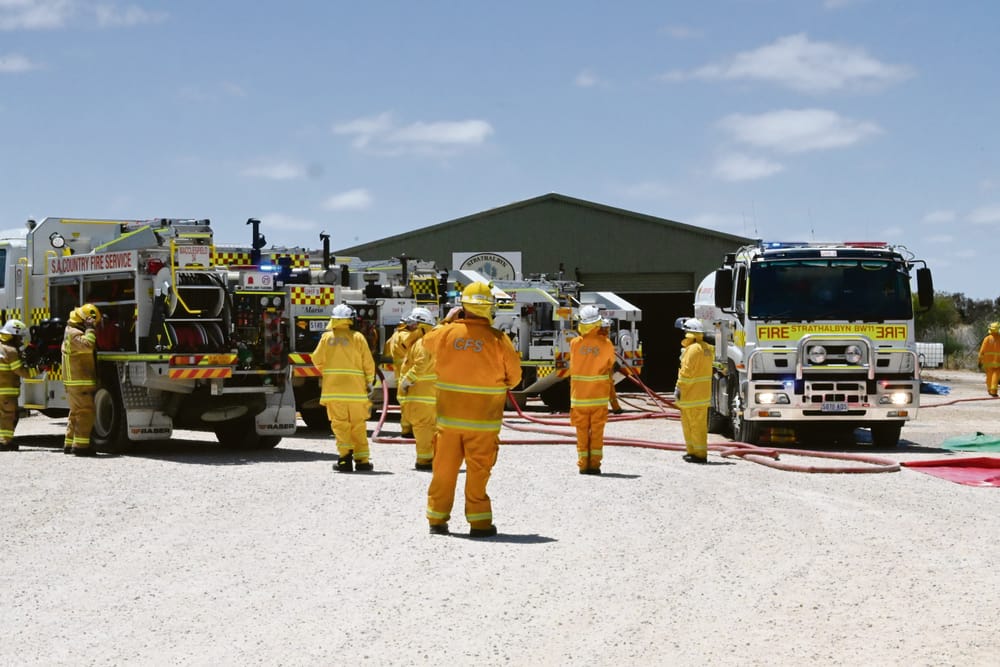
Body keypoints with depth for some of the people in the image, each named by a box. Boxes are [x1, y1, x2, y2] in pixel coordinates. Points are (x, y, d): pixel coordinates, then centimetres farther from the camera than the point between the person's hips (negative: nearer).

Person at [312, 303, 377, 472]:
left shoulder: (327, 337, 2)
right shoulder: (358, 337, 0)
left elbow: (317, 360, 2)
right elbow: (368, 363, -1)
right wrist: (369, 383, 13)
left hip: (333, 388, 0)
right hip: (356, 388, 0)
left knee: (340, 423, 3)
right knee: (358, 425, 7)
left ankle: (345, 455, -12)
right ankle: (362, 459, 5)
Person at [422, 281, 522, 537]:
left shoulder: (444, 334, -5)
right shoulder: (498, 340, -11)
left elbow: (427, 341, 19)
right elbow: (514, 375, -1)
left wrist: (448, 320, 26)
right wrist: (501, 388, 19)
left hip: (449, 417, 2)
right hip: (483, 420, -2)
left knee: (444, 469, 11)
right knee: (478, 471, 5)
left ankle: (437, 518, 17)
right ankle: (479, 521, 6)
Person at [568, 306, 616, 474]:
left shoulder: (574, 343, -8)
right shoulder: (606, 344, -9)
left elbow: (573, 367, 4)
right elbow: (610, 366, 3)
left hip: (579, 395, 0)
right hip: (599, 395, 0)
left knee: (582, 431, 8)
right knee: (597, 431, 6)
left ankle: (583, 464, 7)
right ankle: (594, 465, 4)